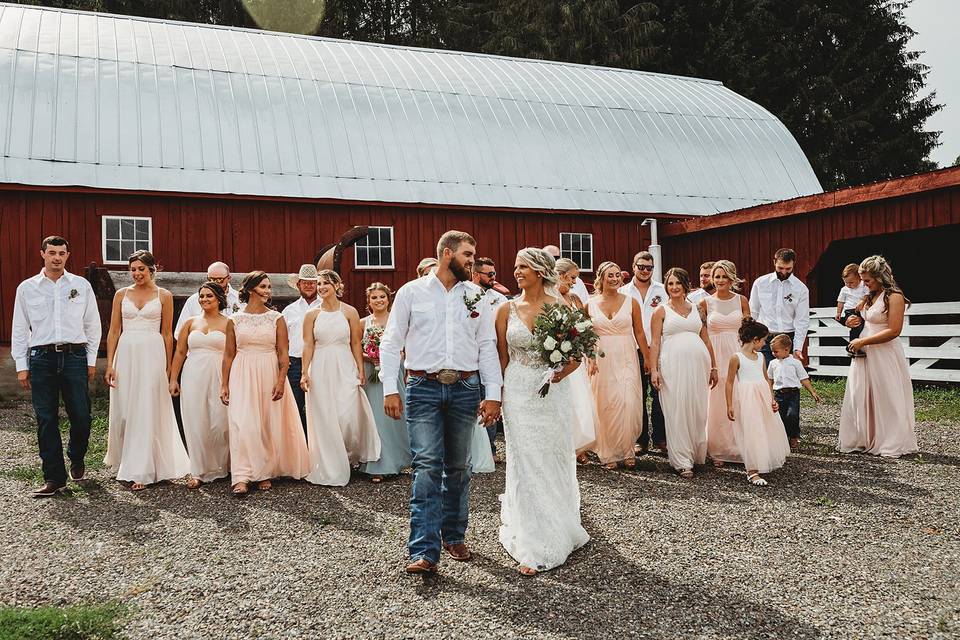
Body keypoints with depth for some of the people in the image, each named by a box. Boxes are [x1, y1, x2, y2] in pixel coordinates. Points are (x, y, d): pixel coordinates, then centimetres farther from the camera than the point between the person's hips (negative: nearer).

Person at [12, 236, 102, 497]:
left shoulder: (82, 285, 7)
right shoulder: (27, 288, 8)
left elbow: (92, 324, 10)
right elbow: (19, 329, 9)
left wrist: (91, 360, 6)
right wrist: (21, 366, 5)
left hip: (74, 356, 0)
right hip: (41, 358, 0)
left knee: (81, 416, -1)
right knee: (46, 420, 2)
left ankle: (76, 459, 28)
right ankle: (54, 477, 10)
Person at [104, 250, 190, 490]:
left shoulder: (164, 296, 3)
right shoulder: (121, 294, 9)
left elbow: (167, 334, 4)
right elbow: (114, 331, 8)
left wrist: (167, 367, 3)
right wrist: (110, 365, 1)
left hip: (152, 354, -2)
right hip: (126, 353, 3)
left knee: (146, 412, -4)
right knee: (123, 412, 6)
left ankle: (140, 472, 1)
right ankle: (124, 460, 29)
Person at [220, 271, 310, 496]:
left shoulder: (276, 318, 3)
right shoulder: (235, 319, 5)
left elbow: (283, 353, 0)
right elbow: (228, 354, 7)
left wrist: (281, 381, -11)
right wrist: (224, 385, 3)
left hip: (269, 375, 1)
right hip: (242, 376, 0)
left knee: (269, 425, 4)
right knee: (243, 425, -9)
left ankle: (265, 473, 16)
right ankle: (242, 477, -7)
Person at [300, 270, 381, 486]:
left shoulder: (349, 312, 3)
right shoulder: (312, 315, 5)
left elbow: (355, 343, 3)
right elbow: (308, 345, 2)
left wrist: (360, 369, -2)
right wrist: (305, 372, -5)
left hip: (345, 368, -1)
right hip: (320, 370, 1)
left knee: (348, 415, -9)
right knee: (324, 419, 3)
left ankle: (351, 455, 19)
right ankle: (330, 469, 15)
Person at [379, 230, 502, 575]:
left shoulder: (475, 295, 9)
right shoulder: (411, 292, 3)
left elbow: (487, 346, 8)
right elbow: (391, 343, 3)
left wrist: (493, 394, 2)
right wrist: (390, 389, -5)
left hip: (465, 388, 3)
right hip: (424, 388, -3)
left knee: (458, 467, 11)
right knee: (427, 466, -9)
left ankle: (454, 535, 28)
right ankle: (425, 551, -7)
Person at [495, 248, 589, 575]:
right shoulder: (507, 309, 2)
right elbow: (502, 358, 6)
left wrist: (563, 371, -15)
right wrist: (496, 395, 2)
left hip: (553, 392, 0)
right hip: (518, 394, 0)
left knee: (555, 460, 8)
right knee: (526, 464, 1)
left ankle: (560, 530, 30)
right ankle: (533, 547, 10)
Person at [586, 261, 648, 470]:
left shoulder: (631, 302, 2)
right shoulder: (591, 305, 3)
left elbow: (639, 333, 6)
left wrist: (648, 359, 4)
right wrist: (590, 360, -3)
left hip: (626, 359, 0)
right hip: (602, 360, 0)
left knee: (628, 403, -7)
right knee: (605, 406, 3)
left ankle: (627, 451, 10)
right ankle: (608, 454, 14)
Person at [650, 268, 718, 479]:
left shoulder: (697, 310, 16)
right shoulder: (661, 311, 6)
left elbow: (706, 341, 17)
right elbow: (655, 343, 1)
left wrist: (713, 367, 14)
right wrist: (654, 370, -8)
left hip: (698, 363, 3)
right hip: (673, 364, -3)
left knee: (698, 411, 6)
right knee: (676, 412, -3)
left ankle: (697, 455, 21)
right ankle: (682, 461, 2)